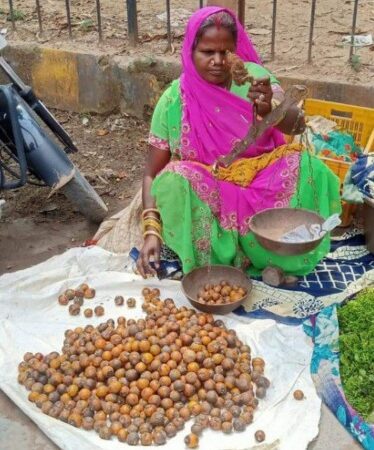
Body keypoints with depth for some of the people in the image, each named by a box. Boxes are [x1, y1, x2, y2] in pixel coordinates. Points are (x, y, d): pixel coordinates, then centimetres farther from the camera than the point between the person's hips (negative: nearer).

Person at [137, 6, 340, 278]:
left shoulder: (253, 74, -8)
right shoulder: (174, 100, -11)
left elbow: (298, 125, -20)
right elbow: (152, 174, -9)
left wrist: (268, 108, -43)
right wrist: (152, 231, -23)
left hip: (260, 180, 1)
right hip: (207, 191, -1)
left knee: (307, 168, -24)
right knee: (175, 181, -31)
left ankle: (280, 256, -10)